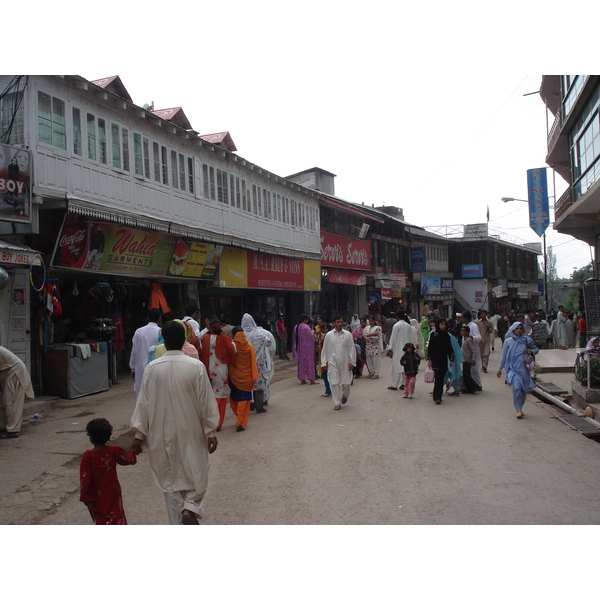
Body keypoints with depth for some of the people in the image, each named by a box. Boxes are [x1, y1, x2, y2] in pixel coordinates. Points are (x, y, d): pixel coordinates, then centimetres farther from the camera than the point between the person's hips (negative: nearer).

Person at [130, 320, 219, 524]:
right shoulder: (196, 366, -12)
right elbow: (206, 403, -8)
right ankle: (190, 509, -6)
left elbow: (143, 403, -3)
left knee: (170, 479, 14)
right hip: (191, 434, -1)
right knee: (196, 476, 17)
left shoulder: (152, 368, -8)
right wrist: (211, 432, 1)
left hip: (163, 435, 1)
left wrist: (139, 435, 6)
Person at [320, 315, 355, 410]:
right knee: (334, 383, -3)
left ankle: (345, 395, 36)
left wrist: (352, 362, 0)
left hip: (345, 362, 0)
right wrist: (324, 363, 5)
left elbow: (351, 349, 4)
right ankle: (337, 403, 7)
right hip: (332, 362, 0)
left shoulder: (348, 334, 2)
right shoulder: (329, 335, 3)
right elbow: (324, 350, 7)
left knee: (346, 383, 4)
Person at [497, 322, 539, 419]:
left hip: (523, 368, 2)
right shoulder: (508, 341, 2)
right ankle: (518, 410, -11)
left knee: (524, 389, 6)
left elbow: (536, 349, 17)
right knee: (517, 387, -20)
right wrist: (499, 369, 11)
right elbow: (504, 356, 9)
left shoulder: (527, 340, 4)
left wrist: (531, 351, -6)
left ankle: (520, 408, 26)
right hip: (513, 368, -2)